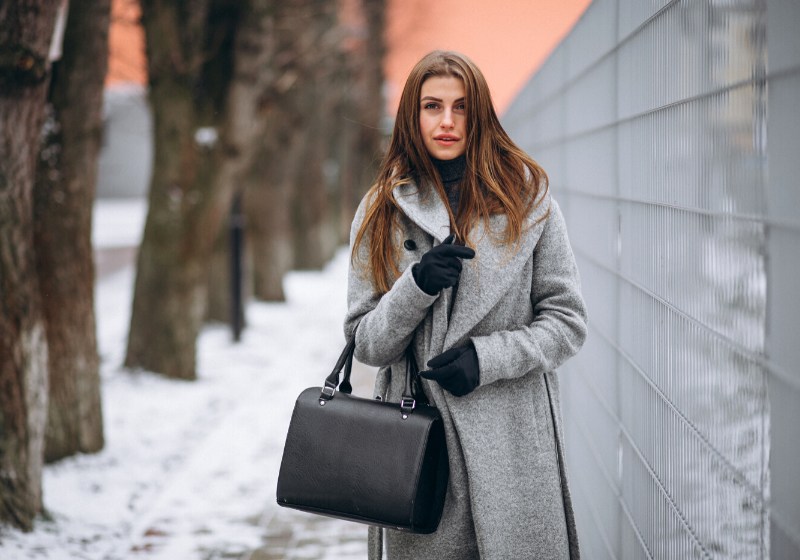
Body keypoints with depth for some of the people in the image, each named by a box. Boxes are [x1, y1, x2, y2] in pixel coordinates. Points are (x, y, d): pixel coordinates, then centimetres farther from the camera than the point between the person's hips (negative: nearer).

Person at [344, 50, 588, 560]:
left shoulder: (527, 198, 4)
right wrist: (417, 287, -14)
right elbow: (366, 344, 4)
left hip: (512, 444, -1)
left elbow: (567, 321, 3)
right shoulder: (382, 213, 8)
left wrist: (488, 356, -12)